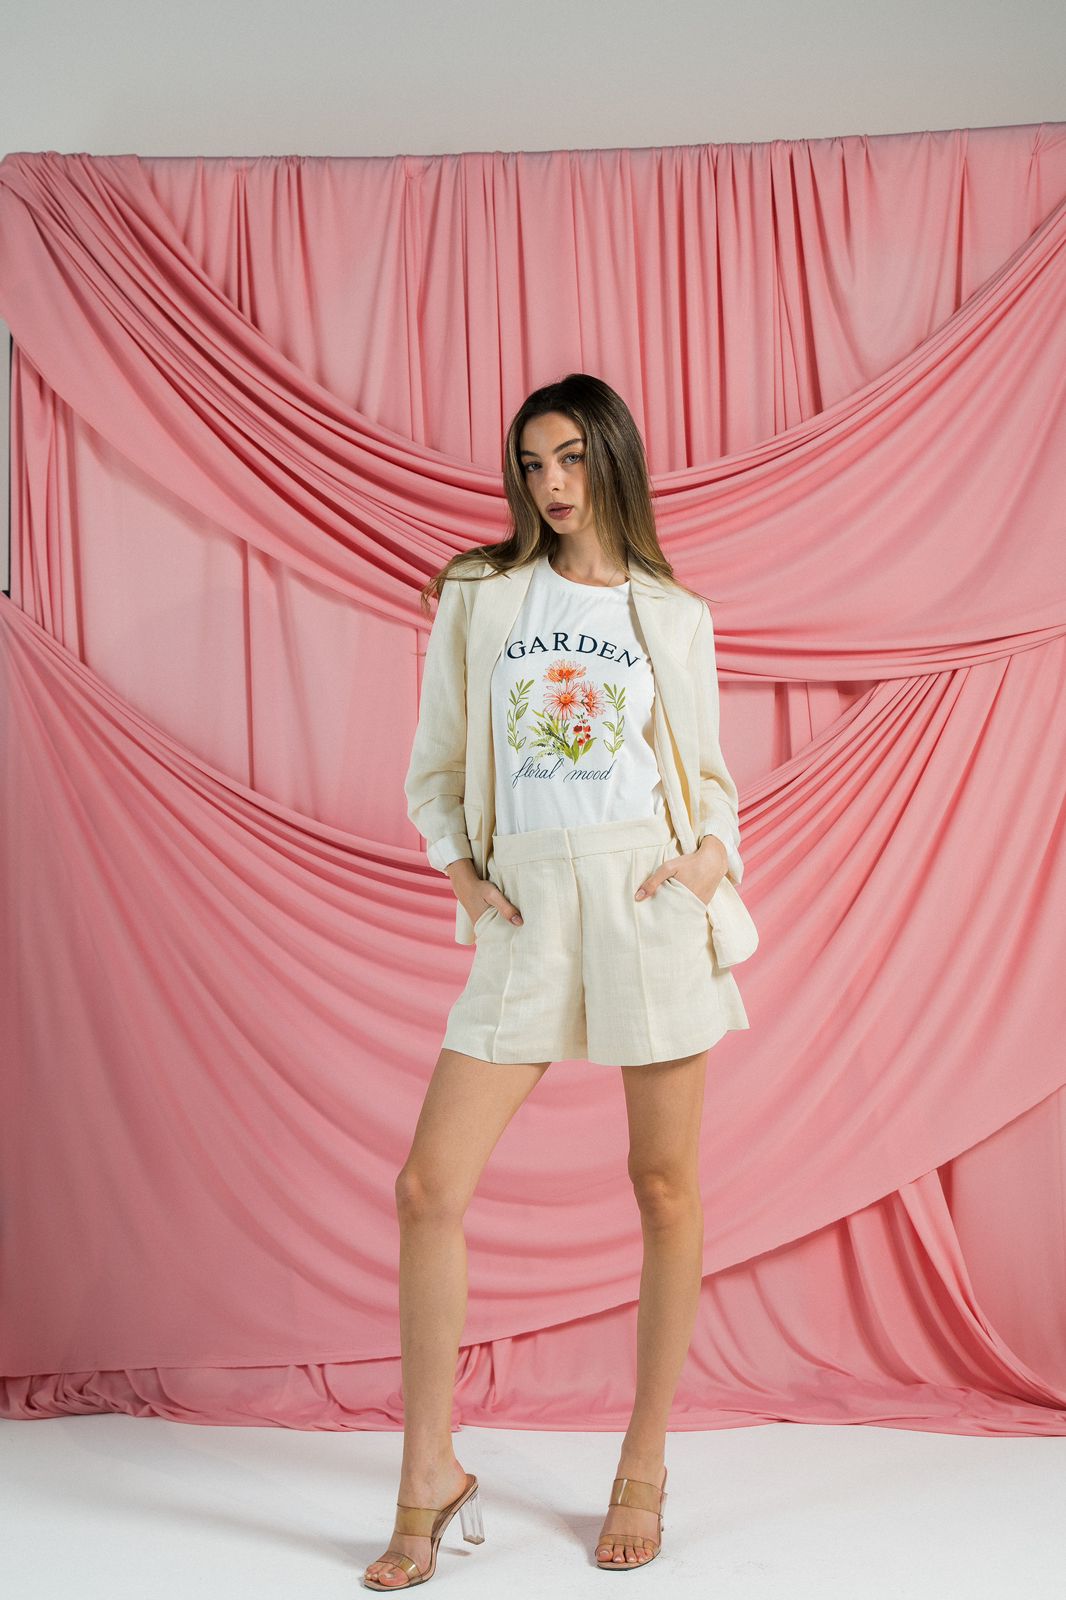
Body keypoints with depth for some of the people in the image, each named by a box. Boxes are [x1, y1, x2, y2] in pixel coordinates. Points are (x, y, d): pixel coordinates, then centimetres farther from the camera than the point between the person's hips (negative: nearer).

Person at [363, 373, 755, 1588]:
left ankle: (644, 1467, 23)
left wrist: (714, 854, -5)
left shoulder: (676, 617, 10)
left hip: (653, 901, 0)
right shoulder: (476, 599, 9)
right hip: (527, 910, 1)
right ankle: (430, 1476, 10)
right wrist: (460, 873, -3)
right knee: (429, 1188, -6)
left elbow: (711, 775, 15)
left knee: (665, 1188, 5)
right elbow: (434, 770, 12)